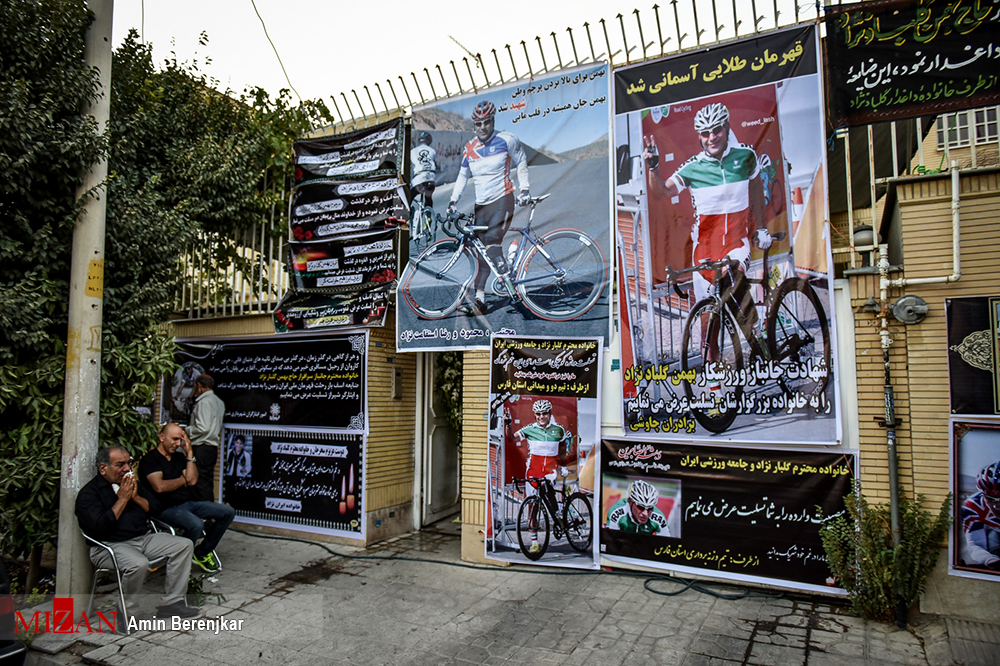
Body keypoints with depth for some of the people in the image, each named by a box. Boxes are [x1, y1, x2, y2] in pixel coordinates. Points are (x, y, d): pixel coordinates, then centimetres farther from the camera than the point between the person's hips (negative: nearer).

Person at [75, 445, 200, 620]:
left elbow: (155, 508, 16)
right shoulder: (89, 493, -5)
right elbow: (99, 527, -19)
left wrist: (135, 496, -2)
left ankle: (171, 602, -6)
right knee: (138, 564, -37)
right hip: (110, 546, -7)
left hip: (144, 538, 7)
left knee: (184, 545, -10)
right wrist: (123, 499, -12)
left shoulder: (132, 483, 17)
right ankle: (127, 612, -10)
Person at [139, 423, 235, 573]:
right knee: (196, 525, -37)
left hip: (187, 504, 8)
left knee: (228, 512, -3)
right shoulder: (150, 459, -4)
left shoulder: (179, 457, 17)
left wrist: (189, 453, 2)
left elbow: (192, 480, 4)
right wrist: (182, 480, -2)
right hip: (166, 508, -8)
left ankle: (203, 552, 11)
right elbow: (159, 486, -20)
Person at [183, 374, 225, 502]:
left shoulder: (204, 401, -12)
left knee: (199, 485, -6)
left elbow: (203, 428, -20)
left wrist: (185, 430, -4)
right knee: (207, 484, 14)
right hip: (213, 447, 9)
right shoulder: (219, 401, 16)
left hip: (201, 448, -9)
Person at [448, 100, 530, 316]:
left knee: (492, 240, -26)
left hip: (503, 200, -4)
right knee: (481, 253, 2)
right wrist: (453, 201, 10)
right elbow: (463, 176, 17)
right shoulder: (470, 149, 8)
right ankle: (479, 299, 5)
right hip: (481, 205, 5)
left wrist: (524, 189, 2)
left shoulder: (506, 140, -2)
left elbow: (521, 163, 10)